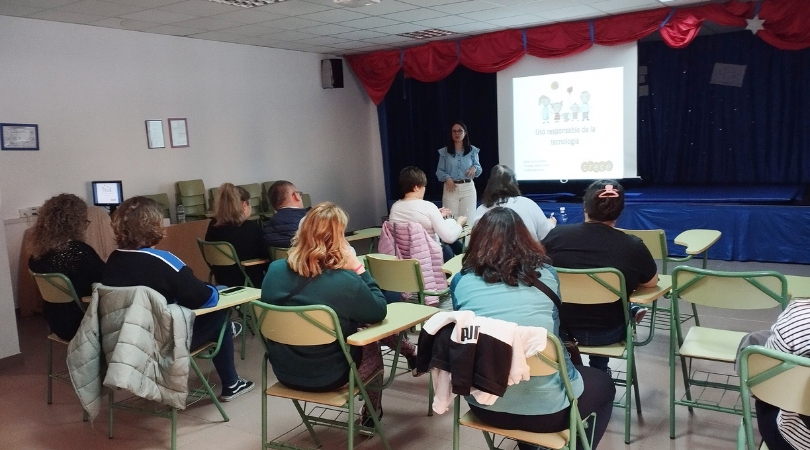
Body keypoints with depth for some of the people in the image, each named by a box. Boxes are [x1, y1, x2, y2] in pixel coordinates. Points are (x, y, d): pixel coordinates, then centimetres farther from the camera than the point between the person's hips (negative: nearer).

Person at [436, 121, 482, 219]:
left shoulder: (472, 150, 7)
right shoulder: (444, 151, 5)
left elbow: (479, 169, 8)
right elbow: (439, 171, 4)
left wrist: (474, 168, -16)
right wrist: (447, 178, -15)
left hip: (468, 188, 0)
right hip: (450, 188, 0)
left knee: (468, 217, -1)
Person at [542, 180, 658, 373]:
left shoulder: (556, 235, -15)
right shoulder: (633, 246, -18)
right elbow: (652, 282, 1)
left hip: (561, 328, 2)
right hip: (608, 334, -1)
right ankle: (599, 369, 47)